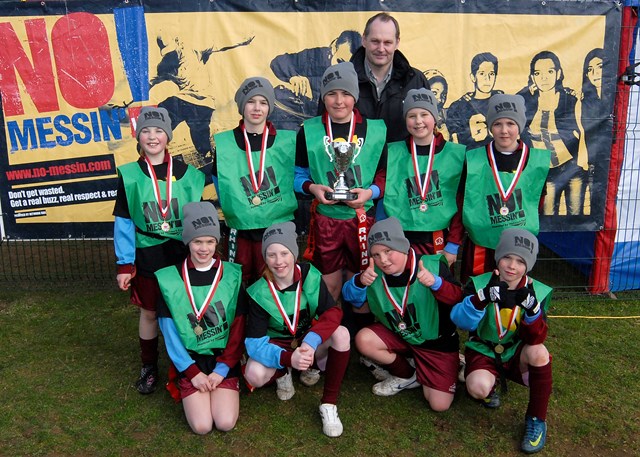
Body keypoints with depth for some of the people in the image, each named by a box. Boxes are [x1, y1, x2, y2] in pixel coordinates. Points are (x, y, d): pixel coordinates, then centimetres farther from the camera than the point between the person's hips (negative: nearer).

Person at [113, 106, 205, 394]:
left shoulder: (186, 173, 1)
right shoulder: (129, 175, -1)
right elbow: (123, 223, -1)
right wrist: (125, 264, -4)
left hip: (183, 254, 0)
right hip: (147, 255, 0)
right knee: (149, 312, 13)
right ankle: (149, 367, 31)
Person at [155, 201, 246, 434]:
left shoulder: (233, 275, -4)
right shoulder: (169, 279, -5)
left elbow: (238, 329, -3)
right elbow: (169, 332, -4)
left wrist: (222, 369, -10)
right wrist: (192, 372, -10)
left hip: (224, 357, 0)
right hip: (191, 359, 0)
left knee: (225, 423, -13)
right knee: (202, 426, -13)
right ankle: (186, 385, 16)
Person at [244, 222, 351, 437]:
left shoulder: (309, 275, -18)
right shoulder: (259, 292, -21)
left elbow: (333, 312, -23)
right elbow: (255, 343, -24)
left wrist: (311, 341, -42)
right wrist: (288, 358, -44)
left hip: (310, 341, 1)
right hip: (278, 344, -1)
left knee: (341, 333, -30)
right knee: (254, 375, -32)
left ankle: (329, 404, -13)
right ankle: (282, 373, 7)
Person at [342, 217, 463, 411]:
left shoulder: (433, 265, -22)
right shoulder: (375, 274, -13)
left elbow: (457, 298, -26)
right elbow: (351, 298, -11)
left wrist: (436, 283, -45)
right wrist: (359, 282, -33)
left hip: (437, 341, -3)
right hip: (398, 335, 4)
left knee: (439, 404, -12)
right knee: (363, 340, -22)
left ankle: (421, 373, 23)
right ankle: (407, 376, 3)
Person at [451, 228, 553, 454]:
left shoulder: (537, 291, -12)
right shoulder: (479, 283, -15)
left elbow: (535, 339, -23)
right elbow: (460, 321, -31)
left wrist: (531, 307, -42)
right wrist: (483, 297, -48)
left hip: (516, 354, 2)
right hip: (483, 352, -1)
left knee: (538, 351, -32)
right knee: (479, 387, -32)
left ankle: (536, 420, -10)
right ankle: (490, 386, 9)